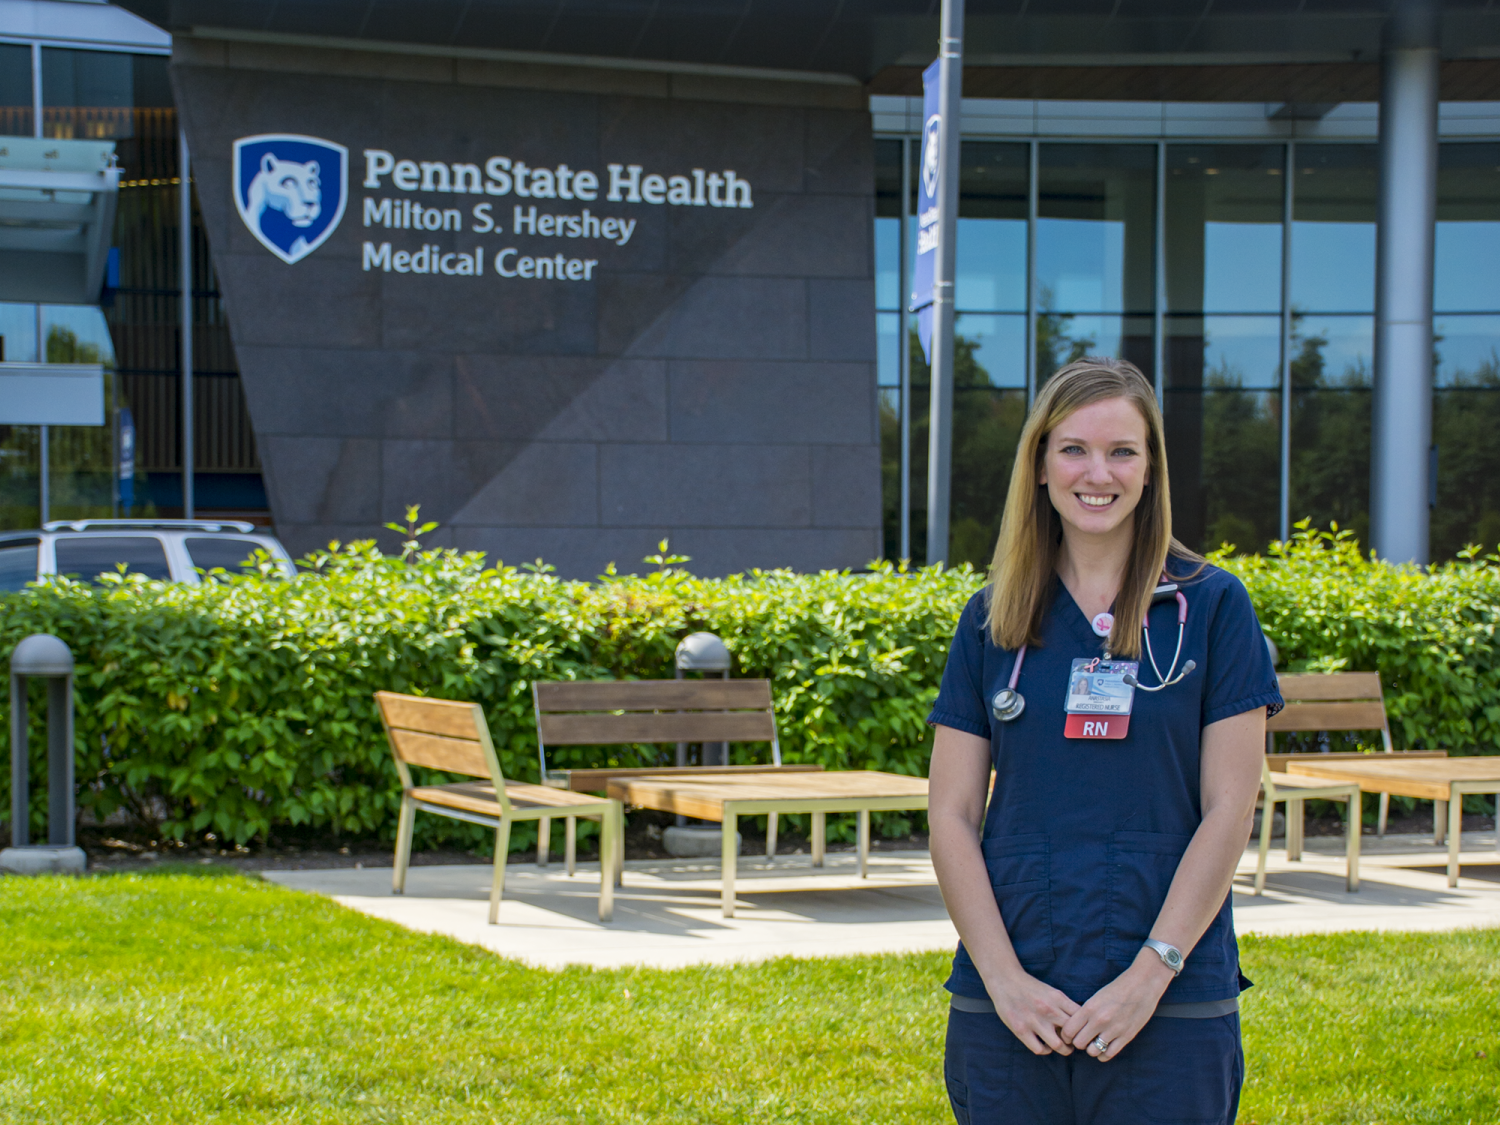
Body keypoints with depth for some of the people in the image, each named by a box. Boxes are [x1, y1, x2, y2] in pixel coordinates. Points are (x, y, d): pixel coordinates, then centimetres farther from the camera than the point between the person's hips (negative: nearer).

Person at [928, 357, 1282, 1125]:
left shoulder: (1211, 608, 2)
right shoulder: (991, 621, 8)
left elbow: (1228, 811, -2)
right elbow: (951, 816, 4)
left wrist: (1151, 974, -10)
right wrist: (1003, 979, -7)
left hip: (1172, 1009, -2)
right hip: (1010, 1003, 2)